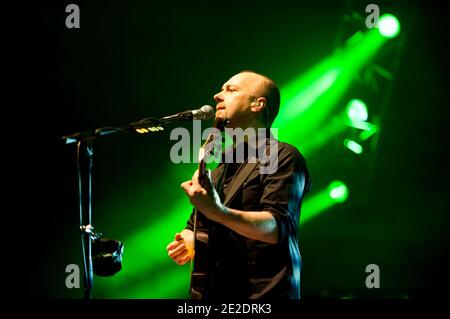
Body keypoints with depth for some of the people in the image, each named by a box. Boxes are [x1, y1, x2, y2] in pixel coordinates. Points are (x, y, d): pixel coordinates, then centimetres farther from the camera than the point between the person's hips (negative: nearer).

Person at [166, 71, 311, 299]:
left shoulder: (284, 157, -6)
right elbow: (198, 226, 26)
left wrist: (217, 212, -32)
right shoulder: (220, 170, 19)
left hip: (264, 294, -7)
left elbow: (276, 227, -19)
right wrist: (187, 242, 3)